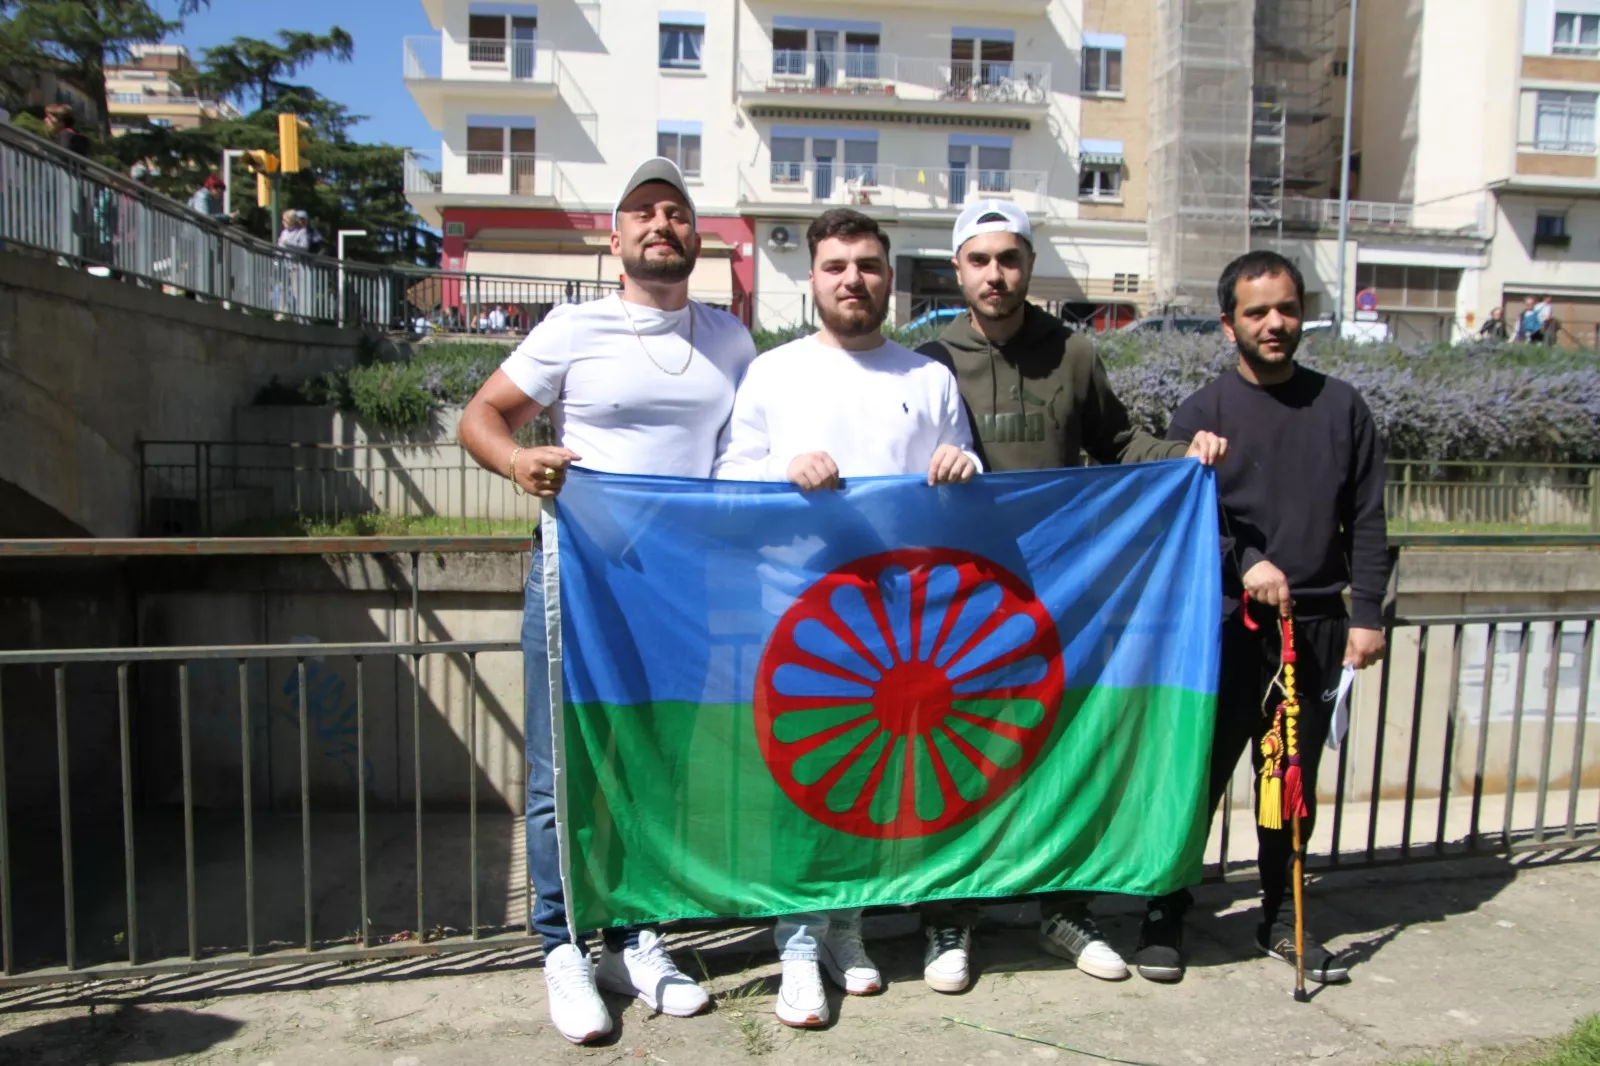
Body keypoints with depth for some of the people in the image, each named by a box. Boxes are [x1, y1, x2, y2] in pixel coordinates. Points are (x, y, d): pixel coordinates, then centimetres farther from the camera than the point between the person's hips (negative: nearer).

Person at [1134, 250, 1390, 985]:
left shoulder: (1341, 408, 9)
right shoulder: (1203, 412, 1)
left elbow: (1366, 522, 8)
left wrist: (1366, 613, 1)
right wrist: (1245, 563, -22)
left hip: (1316, 624, 3)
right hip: (1227, 623, -3)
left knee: (1294, 781, 12)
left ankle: (1281, 918, 28)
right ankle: (1166, 916, 15)